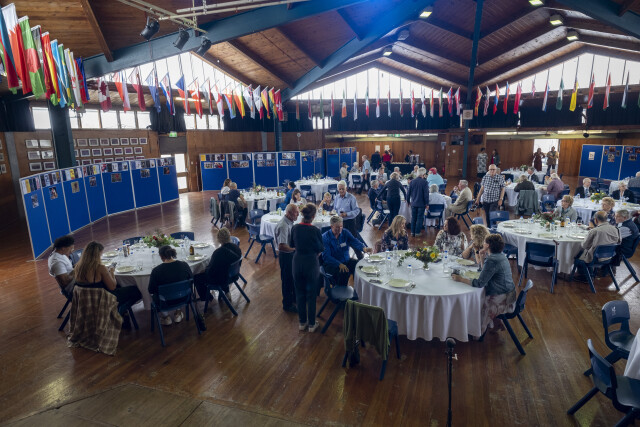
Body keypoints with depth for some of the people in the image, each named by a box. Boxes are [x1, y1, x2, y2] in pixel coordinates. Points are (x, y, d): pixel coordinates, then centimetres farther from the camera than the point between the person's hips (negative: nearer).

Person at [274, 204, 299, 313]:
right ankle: (287, 305, 25)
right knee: (287, 279, 7)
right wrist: (295, 249, -25)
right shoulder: (283, 226, -27)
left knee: (294, 277, 24)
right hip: (286, 255, -9)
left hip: (292, 254, 9)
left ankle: (295, 298, 45)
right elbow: (281, 246, -34)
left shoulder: (290, 222, 2)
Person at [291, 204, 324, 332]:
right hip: (311, 263, -3)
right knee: (311, 294, 11)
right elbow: (320, 250, -7)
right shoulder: (315, 230, -18)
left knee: (299, 293, 16)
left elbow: (292, 246, 6)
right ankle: (312, 324, 23)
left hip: (297, 262, 3)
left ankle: (302, 322, 29)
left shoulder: (295, 228, -7)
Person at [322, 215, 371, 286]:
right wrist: (339, 264, -31)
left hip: (346, 261, 5)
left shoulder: (345, 232, 4)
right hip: (332, 264, -5)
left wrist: (363, 248, -36)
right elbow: (326, 256, -18)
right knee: (343, 272, -33)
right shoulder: (325, 237, -11)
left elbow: (354, 241, -13)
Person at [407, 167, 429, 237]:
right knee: (420, 218, 5)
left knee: (413, 218, 12)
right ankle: (417, 232, 7)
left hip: (413, 203, 4)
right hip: (421, 203, -4)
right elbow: (426, 193, -11)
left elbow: (409, 192, 5)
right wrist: (427, 203, -4)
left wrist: (408, 201, 16)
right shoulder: (424, 182, -13)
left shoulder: (412, 181, -1)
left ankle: (412, 232, 15)